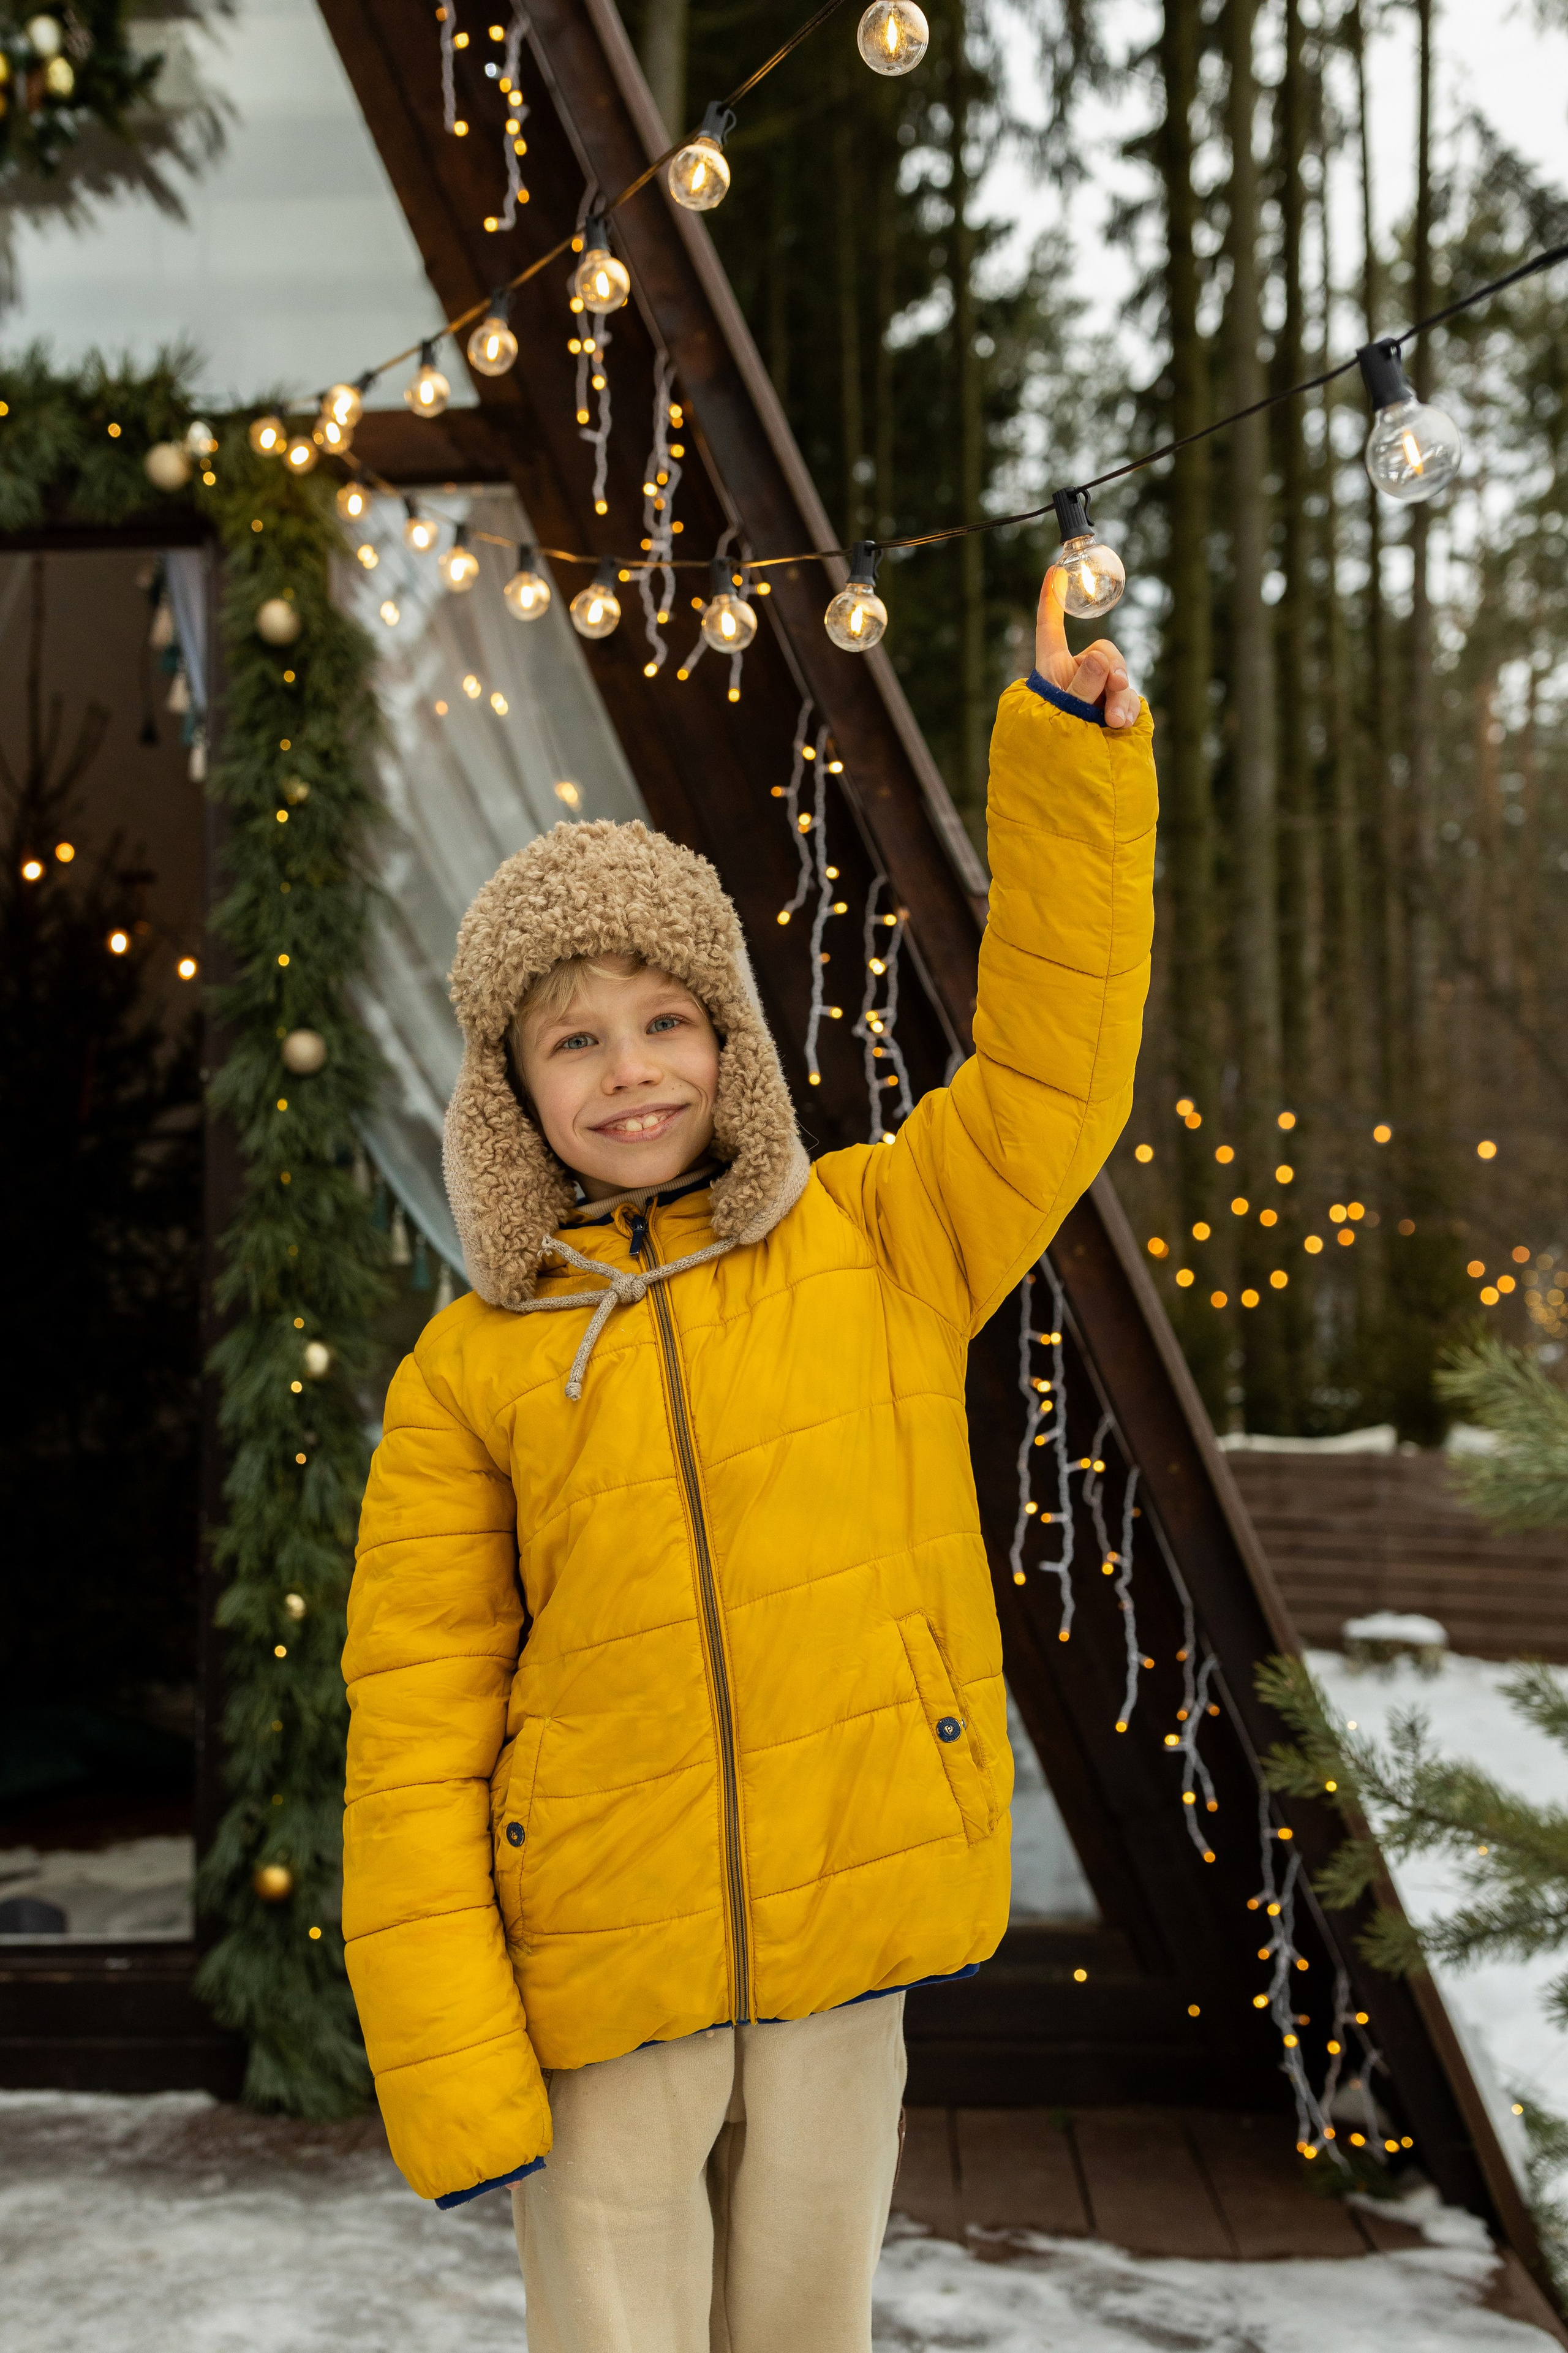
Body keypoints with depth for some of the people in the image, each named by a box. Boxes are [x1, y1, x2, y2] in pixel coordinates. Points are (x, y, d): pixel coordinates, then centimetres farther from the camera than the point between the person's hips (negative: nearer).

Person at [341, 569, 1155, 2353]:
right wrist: (449, 2070, -9)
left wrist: (1072, 751, -10)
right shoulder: (468, 1372, -2)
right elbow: (417, 1730, -3)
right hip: (593, 1976, -1)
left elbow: (1050, 1073, -2)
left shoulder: (874, 1243, 4)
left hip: (839, 1944, 2)